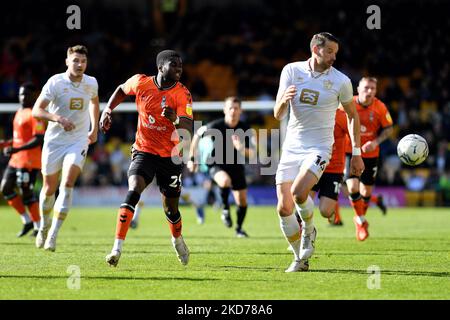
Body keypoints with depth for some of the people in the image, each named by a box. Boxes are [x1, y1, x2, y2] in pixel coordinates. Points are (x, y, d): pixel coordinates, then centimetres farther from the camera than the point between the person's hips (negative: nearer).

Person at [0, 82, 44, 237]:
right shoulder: (19, 113, 16)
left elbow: (38, 140, -20)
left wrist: (16, 149, -24)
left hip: (29, 161, -10)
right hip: (16, 160, 10)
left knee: (26, 192, -6)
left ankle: (38, 226, 5)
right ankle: (27, 220, 15)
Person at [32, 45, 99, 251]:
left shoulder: (91, 83, 0)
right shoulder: (55, 82, -12)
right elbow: (36, 111, -16)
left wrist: (94, 129, 26)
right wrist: (58, 118, -32)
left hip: (78, 141, 1)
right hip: (54, 141, -1)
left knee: (67, 184, -18)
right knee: (49, 189, 8)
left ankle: (53, 235, -18)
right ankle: (44, 227, 35)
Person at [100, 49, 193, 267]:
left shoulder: (182, 94, -12)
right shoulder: (140, 82, -7)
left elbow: (189, 129, -23)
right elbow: (122, 90, 17)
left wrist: (175, 119, -43)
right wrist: (107, 110, 7)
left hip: (170, 155, 0)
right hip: (144, 151, 0)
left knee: (171, 208, 9)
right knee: (133, 192, -25)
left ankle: (177, 240, 43)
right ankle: (117, 248, -29)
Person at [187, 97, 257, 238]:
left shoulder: (245, 129, -13)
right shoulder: (215, 126, -18)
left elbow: (252, 153, -11)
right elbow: (197, 135, -2)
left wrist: (241, 148, -34)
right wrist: (192, 158, 0)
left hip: (236, 166, 3)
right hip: (217, 164, -3)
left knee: (242, 201, 5)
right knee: (225, 180, -37)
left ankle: (239, 228, 30)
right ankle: (225, 208, -10)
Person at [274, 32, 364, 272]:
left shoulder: (341, 81, -4)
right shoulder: (291, 71, 0)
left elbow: (352, 115, 11)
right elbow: (278, 115, -2)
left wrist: (357, 153, 9)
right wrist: (283, 99, -25)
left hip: (319, 149, -3)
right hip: (291, 148, 3)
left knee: (299, 192, -27)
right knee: (284, 209, -4)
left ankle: (309, 230, 4)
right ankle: (300, 259, 13)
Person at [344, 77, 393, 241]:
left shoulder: (380, 107, -11)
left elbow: (388, 129, -2)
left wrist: (375, 142, -18)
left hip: (370, 154, 2)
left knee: (366, 191, 10)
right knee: (353, 187, -17)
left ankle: (360, 218, 39)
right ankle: (361, 221, 6)